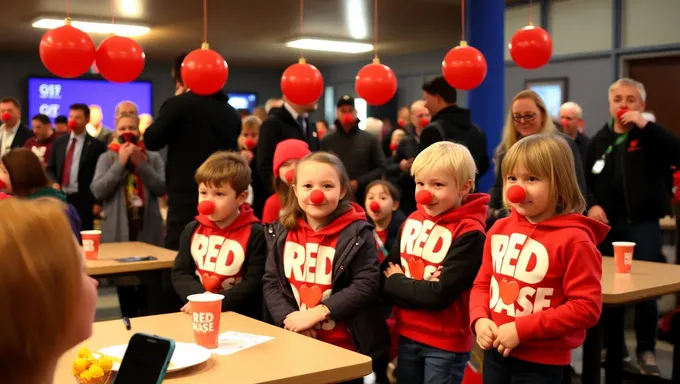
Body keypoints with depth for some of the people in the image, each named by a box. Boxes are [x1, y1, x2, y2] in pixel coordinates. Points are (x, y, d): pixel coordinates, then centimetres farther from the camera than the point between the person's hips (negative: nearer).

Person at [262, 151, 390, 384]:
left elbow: (366, 286, -16)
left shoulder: (357, 233, -11)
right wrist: (288, 318, -15)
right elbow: (271, 282, 3)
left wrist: (317, 313, -22)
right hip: (297, 344, 4)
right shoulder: (282, 232, 2)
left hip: (347, 348, -3)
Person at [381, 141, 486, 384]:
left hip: (446, 343, -6)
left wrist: (396, 282, -9)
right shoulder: (412, 221, 3)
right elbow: (385, 277, 0)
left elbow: (439, 295, -23)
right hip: (407, 335, 6)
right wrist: (419, 287, -17)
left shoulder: (469, 233, -17)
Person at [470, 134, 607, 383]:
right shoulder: (499, 229, 2)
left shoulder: (573, 239, -15)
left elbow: (586, 307, -18)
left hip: (541, 361, -5)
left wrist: (521, 329, -20)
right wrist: (479, 320, -8)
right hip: (496, 352, 5)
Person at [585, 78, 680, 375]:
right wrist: (591, 204, -4)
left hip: (643, 224, -4)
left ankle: (646, 350, 10)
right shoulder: (599, 140, 11)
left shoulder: (650, 136, 0)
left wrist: (645, 125, -22)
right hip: (607, 224, 4)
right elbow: (586, 180, 15)